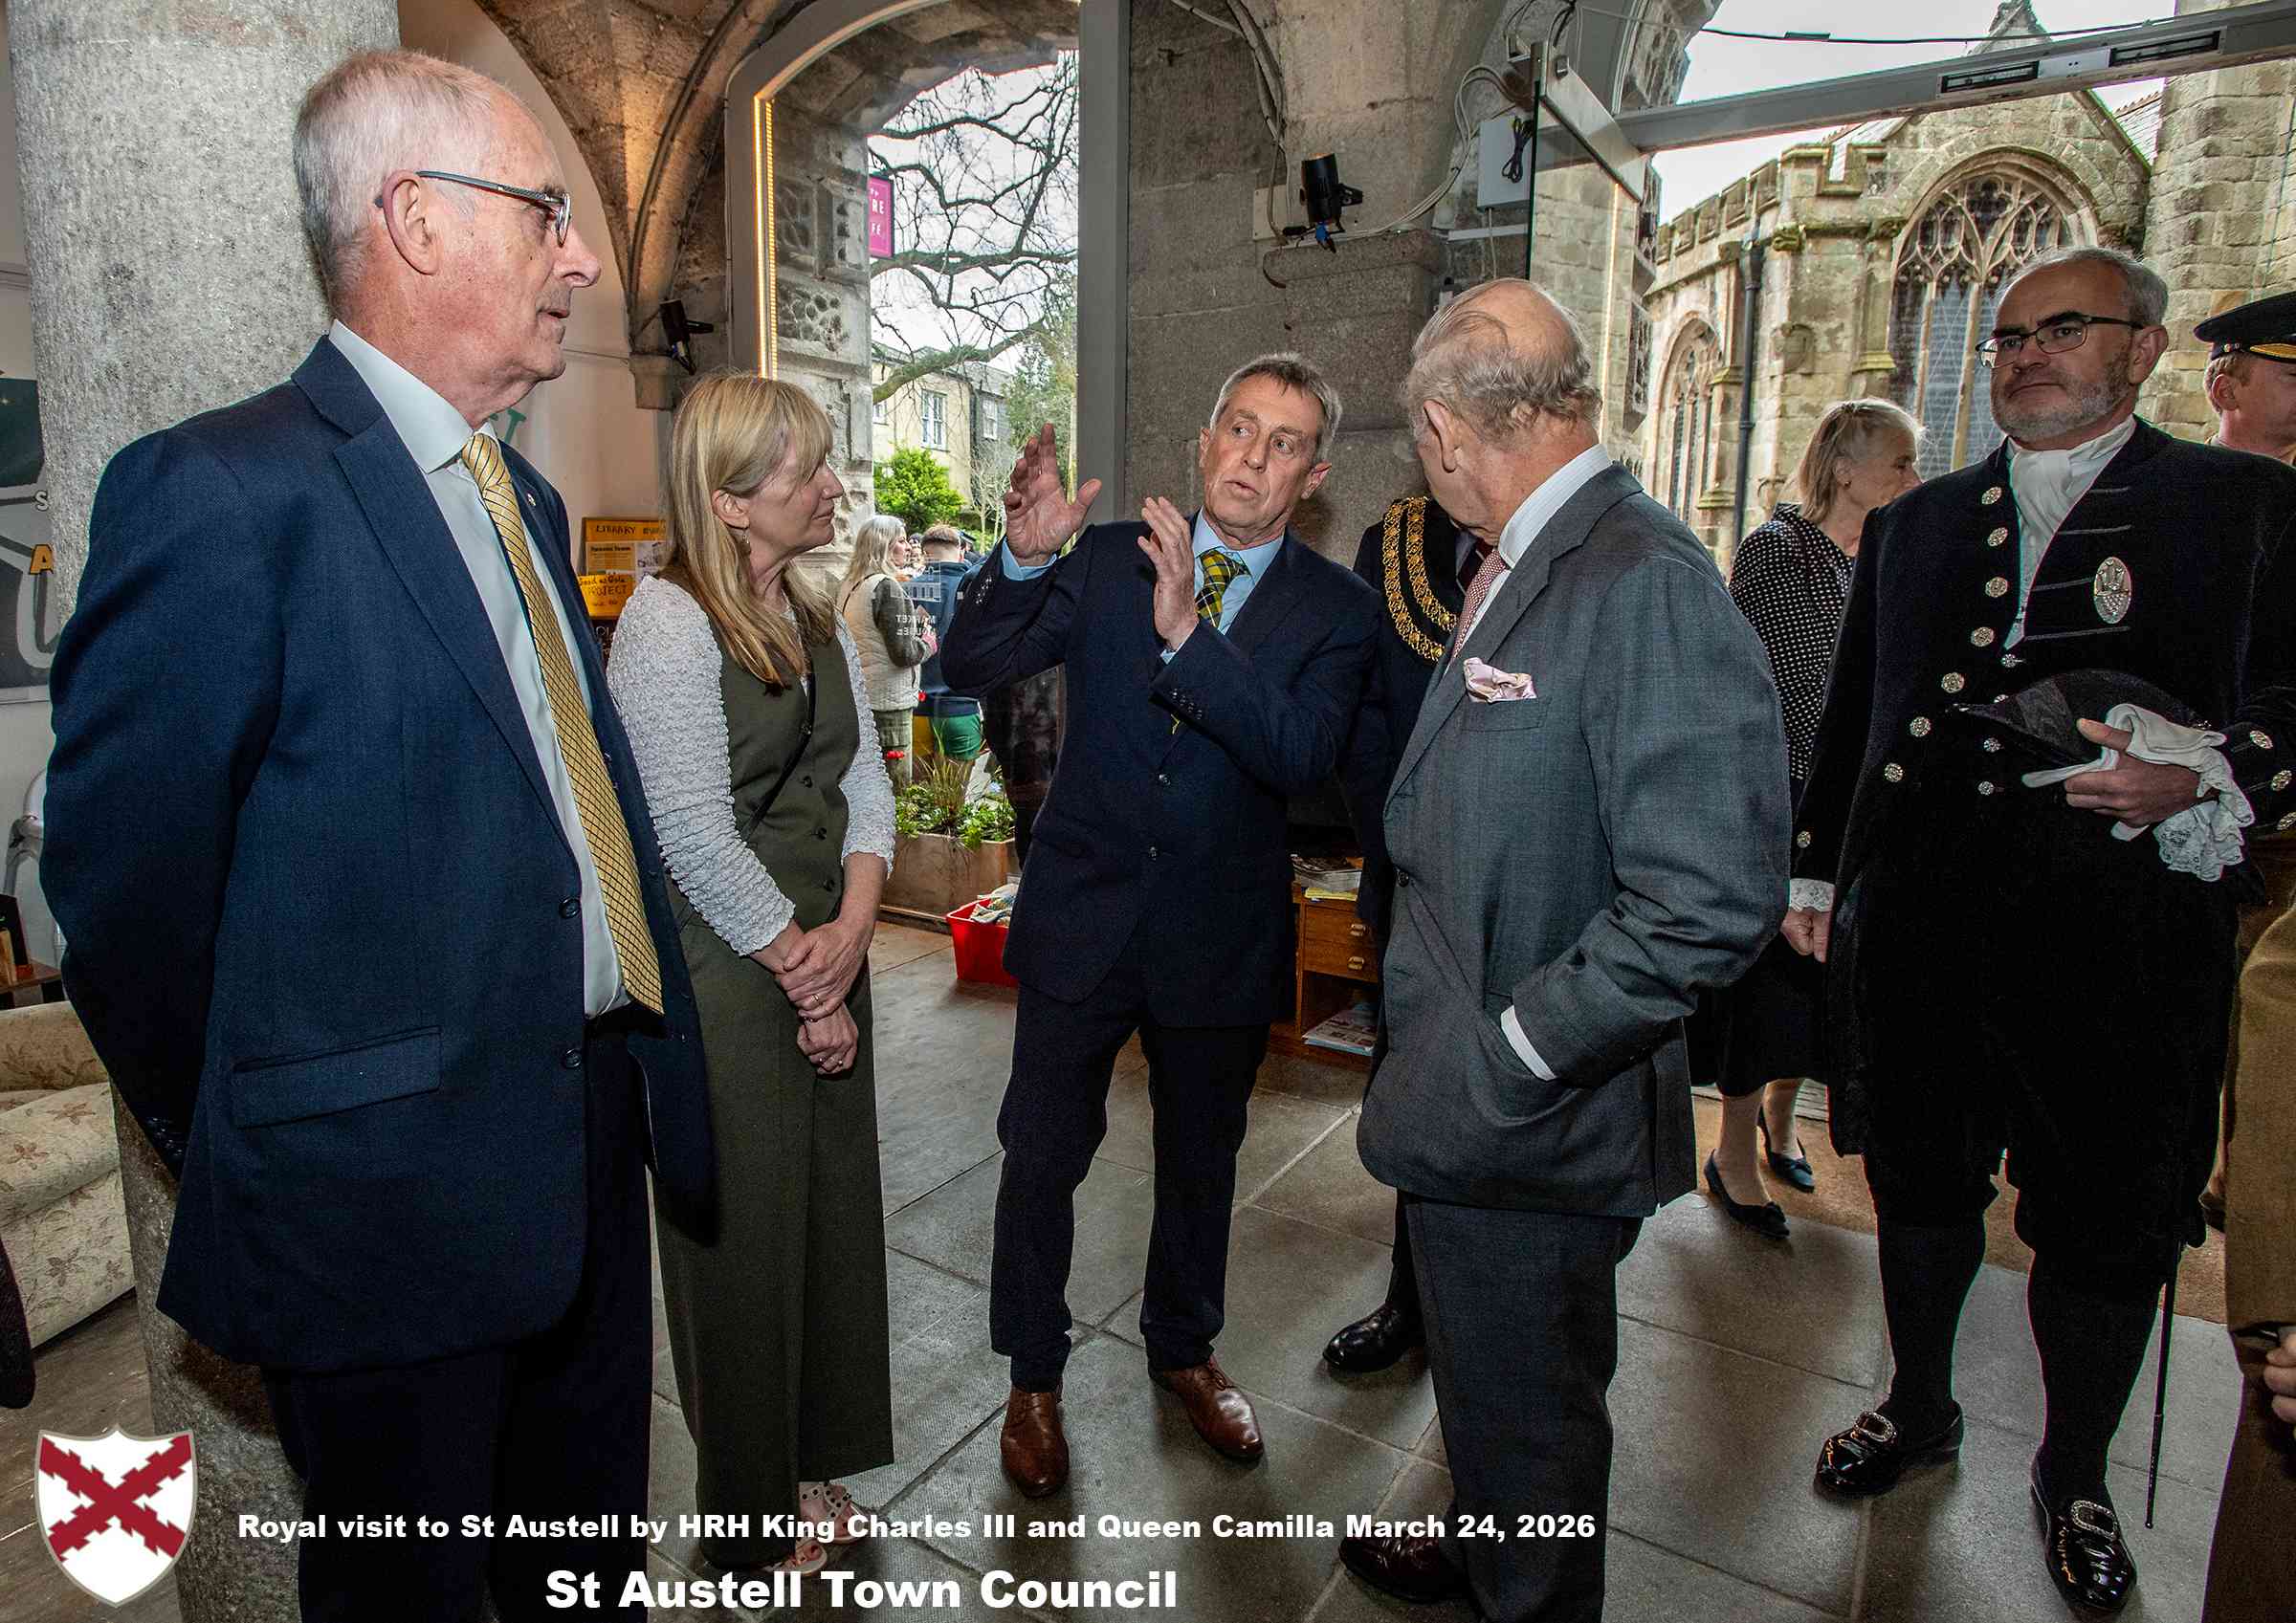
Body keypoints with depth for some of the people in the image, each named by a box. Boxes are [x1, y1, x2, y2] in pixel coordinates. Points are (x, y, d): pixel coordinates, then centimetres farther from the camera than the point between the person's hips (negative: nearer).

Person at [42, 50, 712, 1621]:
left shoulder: (523, 498, 10)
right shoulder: (223, 490, -16)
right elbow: (125, 876, -12)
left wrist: (639, 1079, 12)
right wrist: (248, 1153, 1)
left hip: (591, 1143, 7)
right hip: (394, 1194, -7)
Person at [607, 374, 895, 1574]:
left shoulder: (815, 616, 10)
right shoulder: (666, 621, -15)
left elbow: (863, 779, 8)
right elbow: (693, 834, -19)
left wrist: (851, 929, -7)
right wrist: (799, 968, -12)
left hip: (824, 954, 7)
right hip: (720, 972, -7)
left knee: (832, 1208, 16)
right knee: (743, 1236, 8)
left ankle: (810, 1463, 40)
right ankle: (750, 1517, 33)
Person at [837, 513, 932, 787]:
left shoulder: (846, 586, 10)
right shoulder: (887, 586, -14)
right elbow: (903, 653, -18)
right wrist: (927, 644, 2)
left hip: (855, 696, 9)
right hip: (888, 702, -9)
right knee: (893, 788, -2)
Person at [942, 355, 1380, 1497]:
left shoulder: (1337, 611, -5)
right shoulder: (1106, 558, -2)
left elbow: (1301, 756, -22)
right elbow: (970, 668, -7)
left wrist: (1189, 634, -33)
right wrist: (1024, 556, -24)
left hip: (1222, 933, 0)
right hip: (1081, 916, 0)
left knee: (1200, 1159, 19)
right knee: (1041, 1157, 9)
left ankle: (1184, 1348, 45)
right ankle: (1033, 1376, 34)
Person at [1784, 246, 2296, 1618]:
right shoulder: (1915, 523, 13)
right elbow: (1852, 715, 14)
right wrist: (1816, 872, 12)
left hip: (2119, 931, -2)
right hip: (1918, 925, 3)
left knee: (2107, 1223, 11)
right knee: (1920, 1185, 16)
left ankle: (2076, 1474, 36)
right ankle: (1920, 1408, 40)